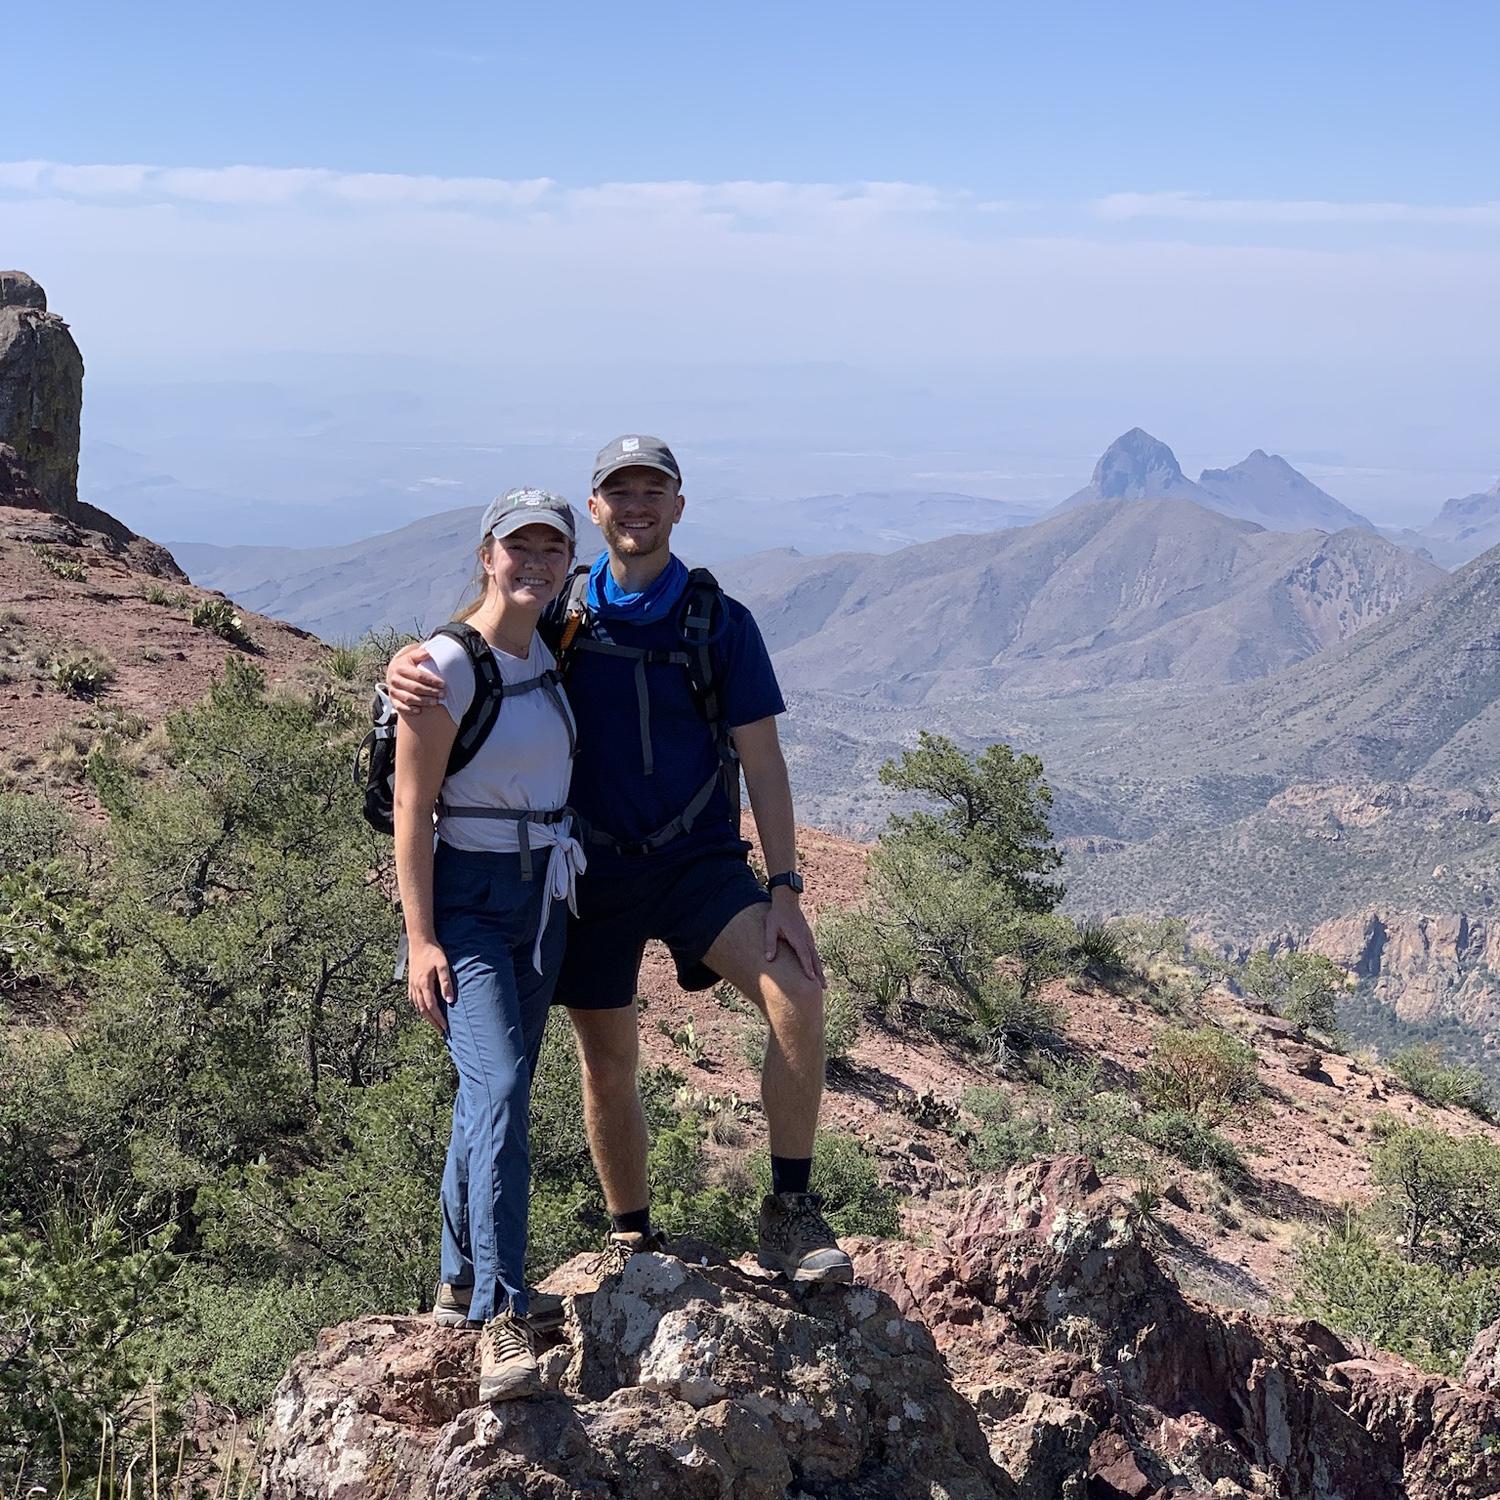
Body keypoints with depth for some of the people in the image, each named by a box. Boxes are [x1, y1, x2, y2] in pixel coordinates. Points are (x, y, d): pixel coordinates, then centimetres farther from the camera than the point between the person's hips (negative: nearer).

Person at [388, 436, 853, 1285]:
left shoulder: (720, 622, -2)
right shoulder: (563, 615, 2)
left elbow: (761, 761, -2)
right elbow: (462, 651, 5)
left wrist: (785, 890, -10)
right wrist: (407, 668, -22)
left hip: (698, 860, -1)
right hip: (593, 871, 2)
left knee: (797, 995, -25)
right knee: (608, 1068, 9)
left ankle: (791, 1215, -13)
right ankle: (633, 1246, 28)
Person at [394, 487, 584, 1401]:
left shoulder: (547, 658, 9)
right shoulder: (448, 665, -13)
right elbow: (412, 808, -13)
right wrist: (421, 939, -17)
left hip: (543, 897, 7)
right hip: (468, 899, -7)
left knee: (496, 1096, 12)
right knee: (499, 1091, -20)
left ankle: (461, 1284, 25)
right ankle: (503, 1321, -21)